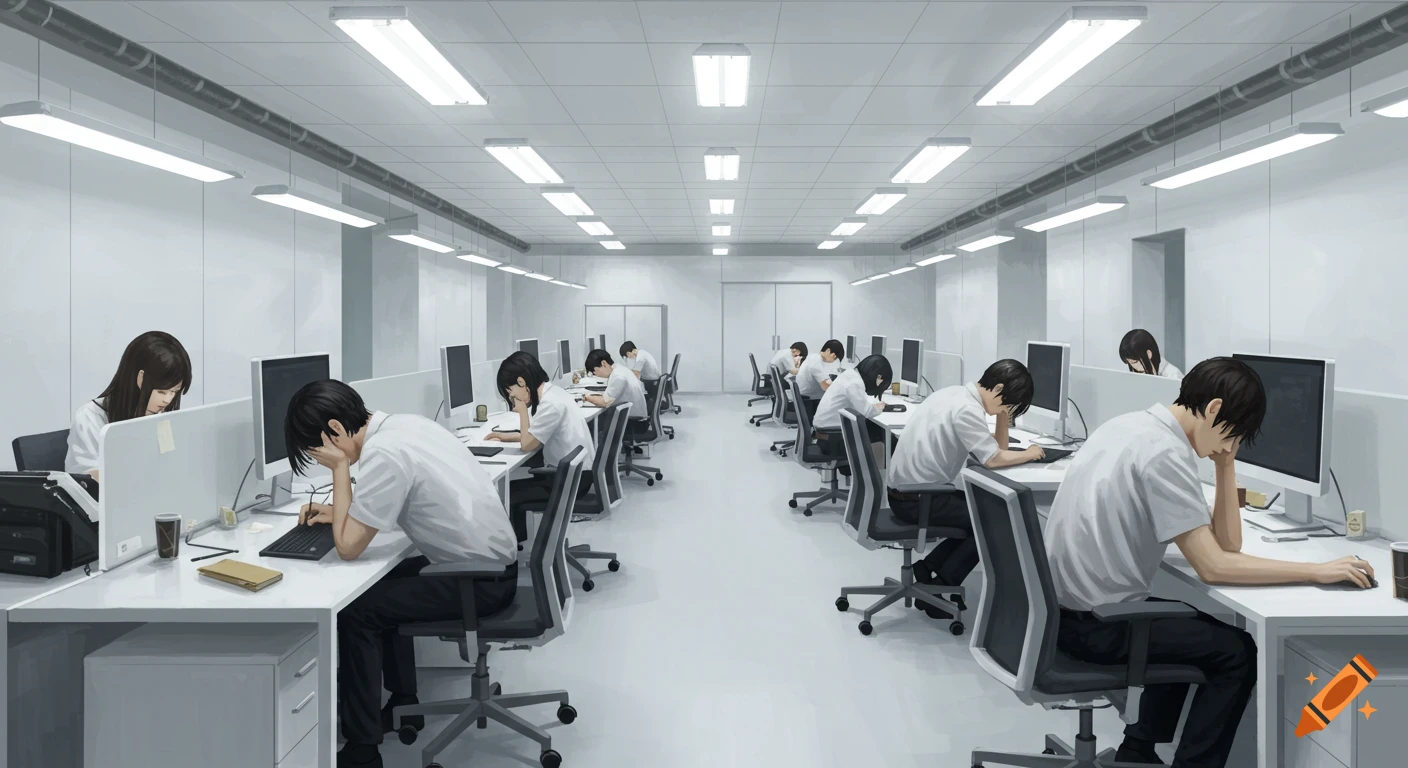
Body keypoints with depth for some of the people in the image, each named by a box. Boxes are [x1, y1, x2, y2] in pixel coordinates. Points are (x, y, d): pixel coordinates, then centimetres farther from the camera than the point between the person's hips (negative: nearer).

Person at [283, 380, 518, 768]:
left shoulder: (383, 455, -24)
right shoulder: (404, 423, 4)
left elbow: (348, 547, -17)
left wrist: (340, 468, -12)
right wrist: (340, 511, 11)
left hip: (480, 580, -9)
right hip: (493, 561, 9)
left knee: (355, 611, -3)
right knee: (382, 586, 25)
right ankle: (403, 702, 36)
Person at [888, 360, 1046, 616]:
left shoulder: (957, 394, 10)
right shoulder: (966, 409, -20)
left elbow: (995, 447, 14)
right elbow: (994, 459, -20)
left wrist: (1003, 414, 2)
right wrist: (1029, 453, -4)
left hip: (909, 491, 9)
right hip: (917, 500, -9)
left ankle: (929, 568, 15)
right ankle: (938, 589, 6)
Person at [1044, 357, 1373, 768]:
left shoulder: (1135, 425, 9)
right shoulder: (1164, 453, -20)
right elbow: (1214, 566, -21)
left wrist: (1225, 463, 1)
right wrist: (1318, 571, -15)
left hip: (1063, 607, 9)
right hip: (1094, 625, -9)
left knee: (1202, 631, 28)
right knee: (1236, 652, 5)